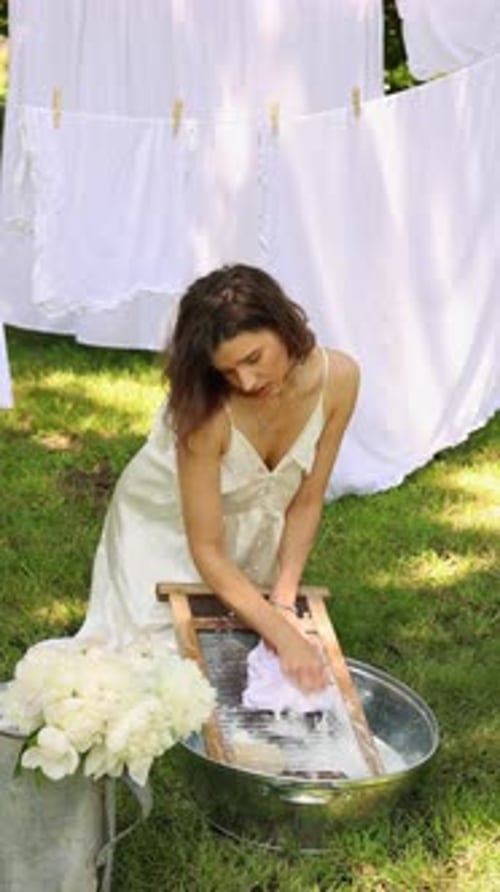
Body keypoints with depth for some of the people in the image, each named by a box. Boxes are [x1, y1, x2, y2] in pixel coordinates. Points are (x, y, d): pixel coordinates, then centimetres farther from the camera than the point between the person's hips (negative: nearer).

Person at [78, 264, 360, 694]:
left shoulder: (337, 378, -26)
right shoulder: (206, 409, -38)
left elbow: (306, 502, -13)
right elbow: (206, 550, -30)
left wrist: (282, 602, -19)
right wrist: (284, 636, -38)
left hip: (251, 531, 4)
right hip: (167, 531, -4)